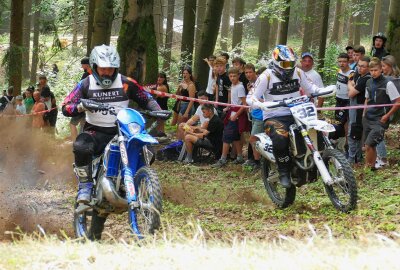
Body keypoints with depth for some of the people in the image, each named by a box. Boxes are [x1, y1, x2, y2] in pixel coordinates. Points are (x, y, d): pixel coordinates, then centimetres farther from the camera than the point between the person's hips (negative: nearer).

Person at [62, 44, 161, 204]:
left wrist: (158, 112, -10)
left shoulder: (126, 83, 4)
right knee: (81, 146, -36)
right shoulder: (86, 85, 1)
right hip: (95, 132, -2)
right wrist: (80, 106, -29)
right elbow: (66, 107, -6)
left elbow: (146, 99, 11)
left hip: (121, 131, 2)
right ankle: (85, 185, -18)